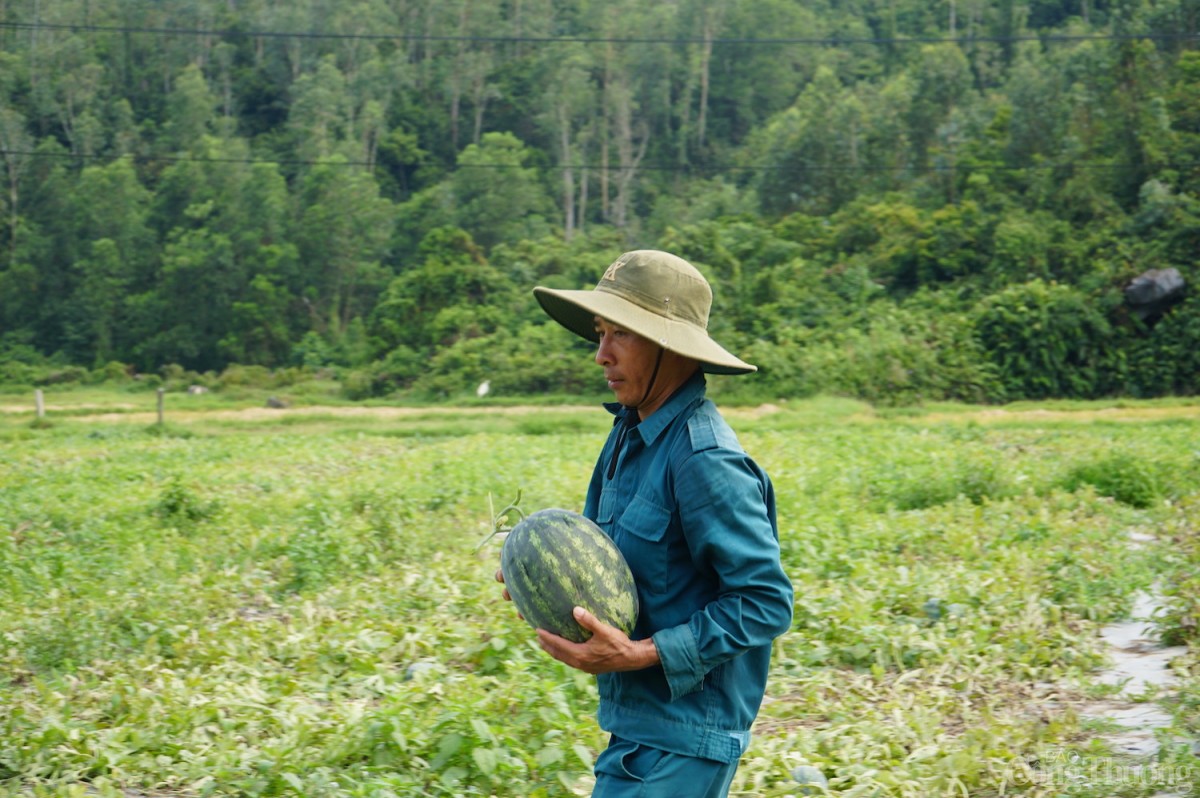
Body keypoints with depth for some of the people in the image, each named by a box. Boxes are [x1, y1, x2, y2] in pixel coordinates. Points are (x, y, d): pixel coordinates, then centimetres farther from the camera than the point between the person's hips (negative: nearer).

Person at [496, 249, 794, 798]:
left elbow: (766, 603, -21)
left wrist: (640, 654, -25)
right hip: (636, 719, 10)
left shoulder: (705, 461, -22)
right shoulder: (630, 432, 7)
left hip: (679, 741, -10)